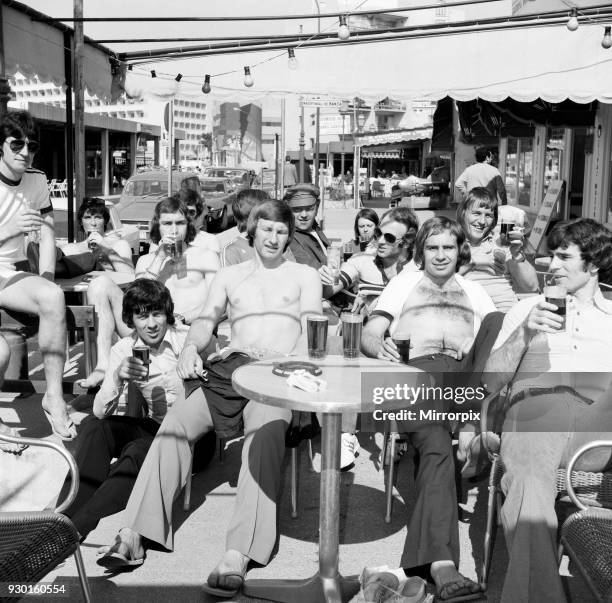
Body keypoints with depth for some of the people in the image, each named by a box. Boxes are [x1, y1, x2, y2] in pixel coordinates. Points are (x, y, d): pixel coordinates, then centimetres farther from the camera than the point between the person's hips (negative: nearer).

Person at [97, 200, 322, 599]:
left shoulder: (305, 275, 20)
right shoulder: (229, 275, 27)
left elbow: (312, 333, 6)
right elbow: (206, 321, 14)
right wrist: (192, 348, -10)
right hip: (232, 368, 3)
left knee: (266, 432, -35)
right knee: (177, 420, -25)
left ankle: (238, 555, -44)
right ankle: (134, 535, -27)